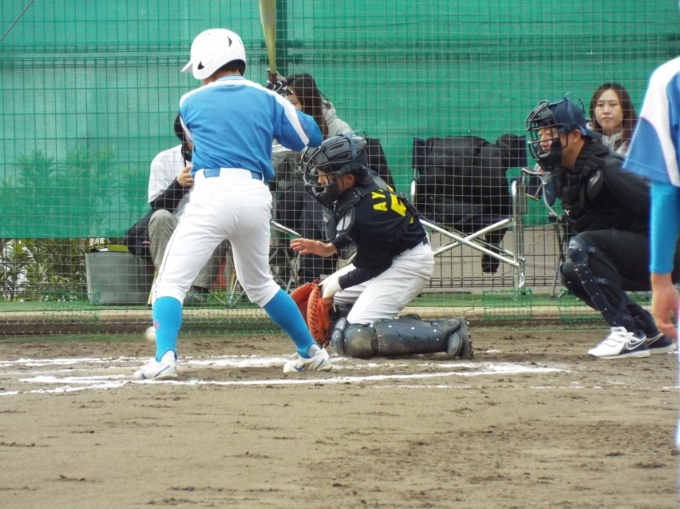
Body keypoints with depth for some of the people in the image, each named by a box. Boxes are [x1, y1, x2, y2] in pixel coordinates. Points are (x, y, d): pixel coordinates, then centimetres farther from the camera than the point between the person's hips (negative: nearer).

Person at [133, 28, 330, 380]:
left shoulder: (190, 103, 9)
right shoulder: (268, 99, 13)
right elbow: (310, 138, 19)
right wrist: (284, 104, 32)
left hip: (213, 193, -4)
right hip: (256, 196, 4)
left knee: (171, 281, -3)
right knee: (260, 284, 26)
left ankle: (164, 358, -25)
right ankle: (311, 352, 30)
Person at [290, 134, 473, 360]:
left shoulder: (364, 210, -29)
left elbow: (374, 267, -17)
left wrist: (339, 283, -5)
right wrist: (330, 248, 8)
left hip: (409, 264, -10)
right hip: (391, 258, 10)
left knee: (356, 340, -19)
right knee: (323, 294, 14)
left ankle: (447, 333, -16)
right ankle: (407, 328, 9)